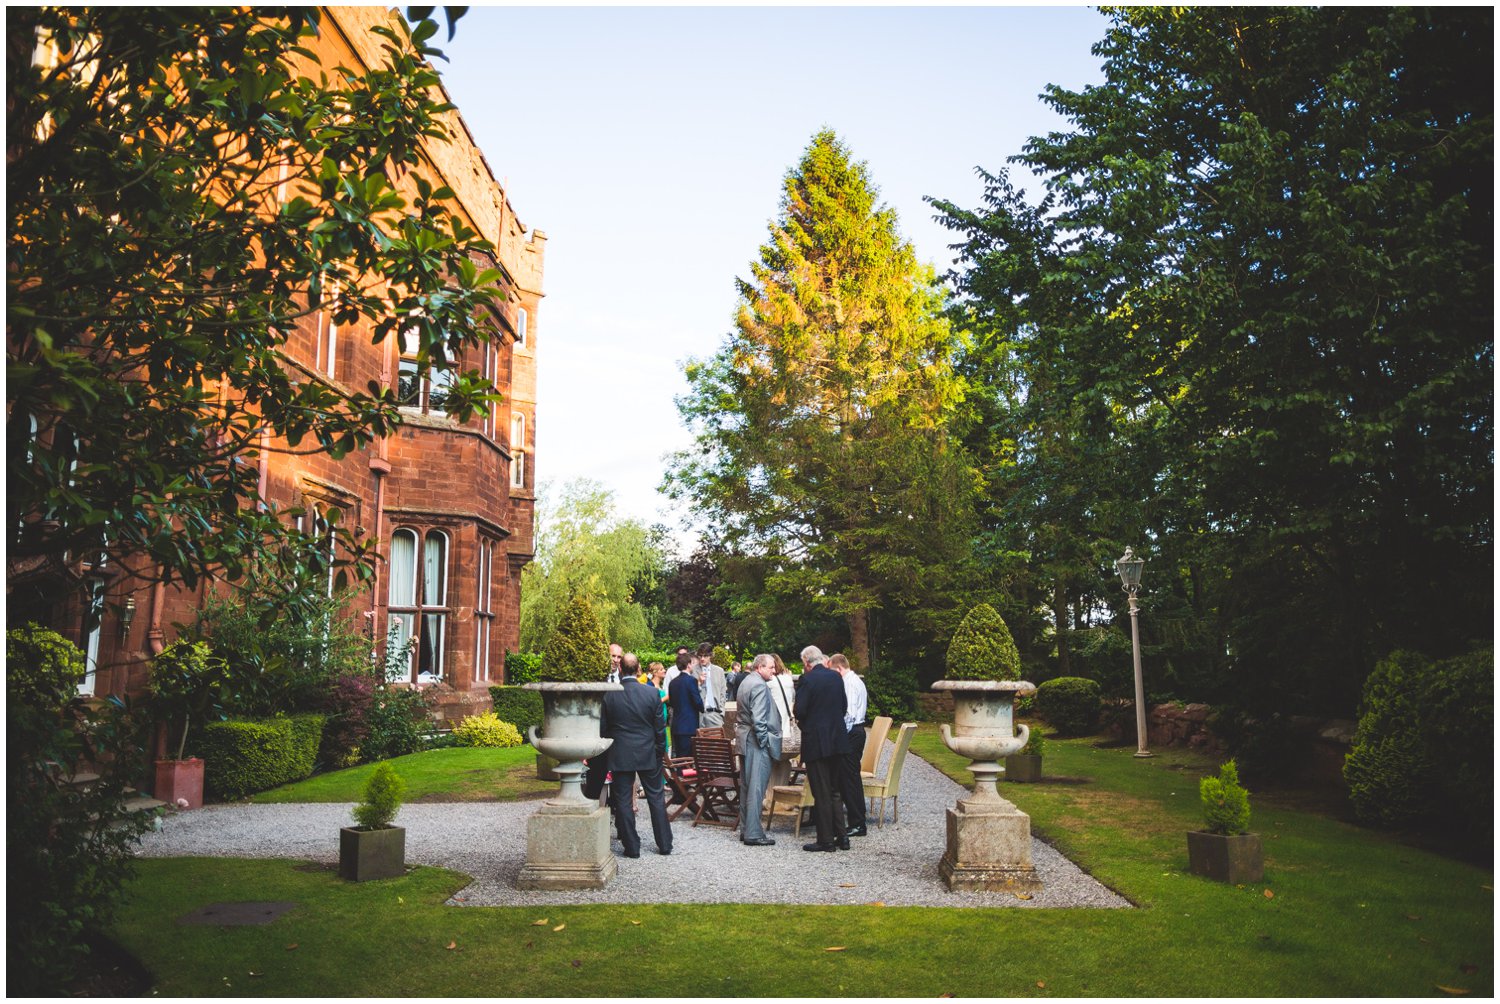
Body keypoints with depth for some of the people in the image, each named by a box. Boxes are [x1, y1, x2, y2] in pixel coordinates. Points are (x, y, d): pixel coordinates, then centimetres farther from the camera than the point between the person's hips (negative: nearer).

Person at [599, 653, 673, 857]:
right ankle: (665, 844, 17)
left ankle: (631, 846, 11)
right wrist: (660, 751, 9)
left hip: (620, 755, -1)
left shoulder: (609, 695, -8)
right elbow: (659, 727, -3)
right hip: (648, 754, 1)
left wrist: (607, 754, 13)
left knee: (623, 800, 8)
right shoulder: (651, 693, -8)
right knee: (656, 797, 12)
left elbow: (603, 728, -1)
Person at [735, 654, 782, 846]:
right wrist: (765, 742, -15)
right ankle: (753, 834, -3)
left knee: (746, 786, 14)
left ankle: (745, 829, 22)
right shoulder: (759, 686, -16)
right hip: (756, 743, -10)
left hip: (744, 740, 10)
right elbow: (759, 719, -22)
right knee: (756, 788, -6)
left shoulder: (745, 682, 15)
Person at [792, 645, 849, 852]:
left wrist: (794, 709, 6)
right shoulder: (836, 677, 6)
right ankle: (841, 837, 18)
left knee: (821, 794, 0)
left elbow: (799, 711, -16)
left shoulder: (807, 680, -13)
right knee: (834, 791, 16)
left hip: (816, 741, -6)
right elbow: (844, 706, 12)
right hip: (837, 740, 6)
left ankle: (826, 840, 5)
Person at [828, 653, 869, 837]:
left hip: (850, 733, -10)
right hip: (857, 730, 10)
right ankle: (857, 820, 19)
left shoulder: (849, 684, -15)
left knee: (849, 778, -5)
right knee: (852, 777, 14)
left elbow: (849, 713, -22)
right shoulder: (856, 681, 16)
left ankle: (856, 824, -2)